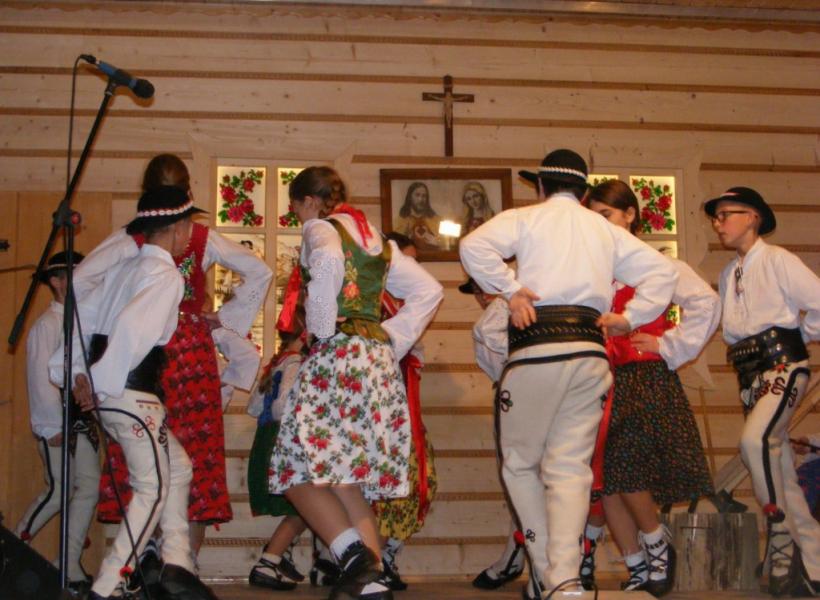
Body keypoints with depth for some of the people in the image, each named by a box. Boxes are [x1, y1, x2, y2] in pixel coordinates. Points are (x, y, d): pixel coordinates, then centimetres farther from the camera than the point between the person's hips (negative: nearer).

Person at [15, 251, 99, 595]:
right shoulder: (47, 324, -8)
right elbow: (41, 379, -13)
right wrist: (54, 426, -14)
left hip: (83, 421, 7)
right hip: (57, 424, -7)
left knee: (89, 488, 1)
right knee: (59, 491, -5)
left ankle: (70, 567, 8)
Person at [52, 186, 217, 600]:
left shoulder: (123, 268, 15)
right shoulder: (165, 275, -11)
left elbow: (83, 317, 15)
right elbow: (133, 329, -25)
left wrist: (75, 373, 14)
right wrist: (101, 382, -19)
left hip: (109, 395, 9)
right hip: (132, 395, -9)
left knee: (177, 468, 18)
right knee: (153, 487, 0)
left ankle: (176, 563, 16)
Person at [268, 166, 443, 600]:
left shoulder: (320, 227, 3)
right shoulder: (376, 238, 23)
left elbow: (328, 259, -23)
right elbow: (428, 291, 18)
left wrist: (321, 329, -14)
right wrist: (391, 340, 13)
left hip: (338, 355, -8)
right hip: (380, 360, 8)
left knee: (302, 472, -6)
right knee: (348, 481, 8)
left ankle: (353, 552, -23)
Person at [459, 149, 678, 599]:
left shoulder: (525, 218, 8)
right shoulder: (606, 230, 20)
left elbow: (474, 246, -10)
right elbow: (661, 271, 17)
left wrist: (509, 289, -3)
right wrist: (630, 318, 13)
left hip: (537, 348, -4)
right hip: (590, 351, 4)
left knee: (520, 463, 11)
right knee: (570, 468, 4)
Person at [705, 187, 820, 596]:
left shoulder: (777, 260, -5)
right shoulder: (728, 275, 18)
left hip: (783, 364, -8)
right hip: (750, 374, 8)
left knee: (755, 440, -30)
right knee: (781, 472, 7)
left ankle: (783, 541, -20)